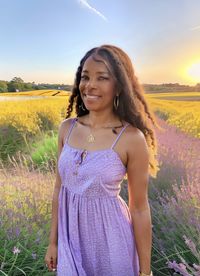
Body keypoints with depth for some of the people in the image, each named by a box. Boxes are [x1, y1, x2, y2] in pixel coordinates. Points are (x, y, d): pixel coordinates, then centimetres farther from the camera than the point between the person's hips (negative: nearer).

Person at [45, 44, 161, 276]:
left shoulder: (132, 138, -18)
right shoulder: (67, 127, -5)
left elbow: (140, 208, -11)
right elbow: (60, 187, 3)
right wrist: (53, 241, 8)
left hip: (110, 237, -3)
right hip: (71, 235, 4)